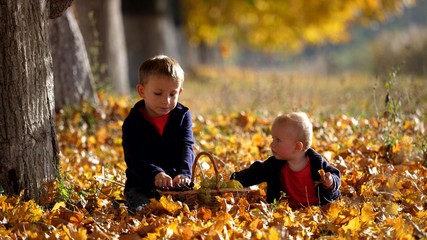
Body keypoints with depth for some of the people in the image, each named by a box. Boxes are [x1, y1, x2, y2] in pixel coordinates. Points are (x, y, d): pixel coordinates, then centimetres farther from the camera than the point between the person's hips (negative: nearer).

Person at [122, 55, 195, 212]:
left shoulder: (182, 116, 3)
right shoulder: (133, 123, -5)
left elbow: (186, 148, -11)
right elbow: (134, 159, -17)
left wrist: (184, 173, -34)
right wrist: (155, 174, -39)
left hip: (176, 182, 2)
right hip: (142, 186, -2)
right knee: (140, 210, -30)